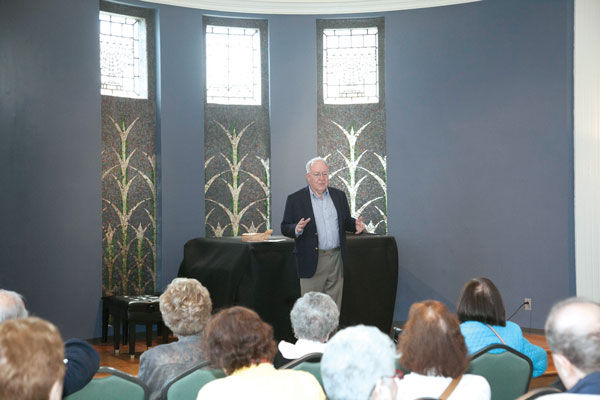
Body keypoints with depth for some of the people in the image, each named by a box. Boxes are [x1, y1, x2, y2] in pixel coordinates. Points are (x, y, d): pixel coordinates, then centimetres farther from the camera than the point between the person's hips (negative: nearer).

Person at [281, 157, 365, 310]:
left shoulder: (339, 196, 11)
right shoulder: (295, 199, -1)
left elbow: (346, 221, 18)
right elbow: (285, 228, 0)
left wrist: (355, 224, -4)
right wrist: (297, 229, -22)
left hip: (336, 261, 4)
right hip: (312, 261, -3)